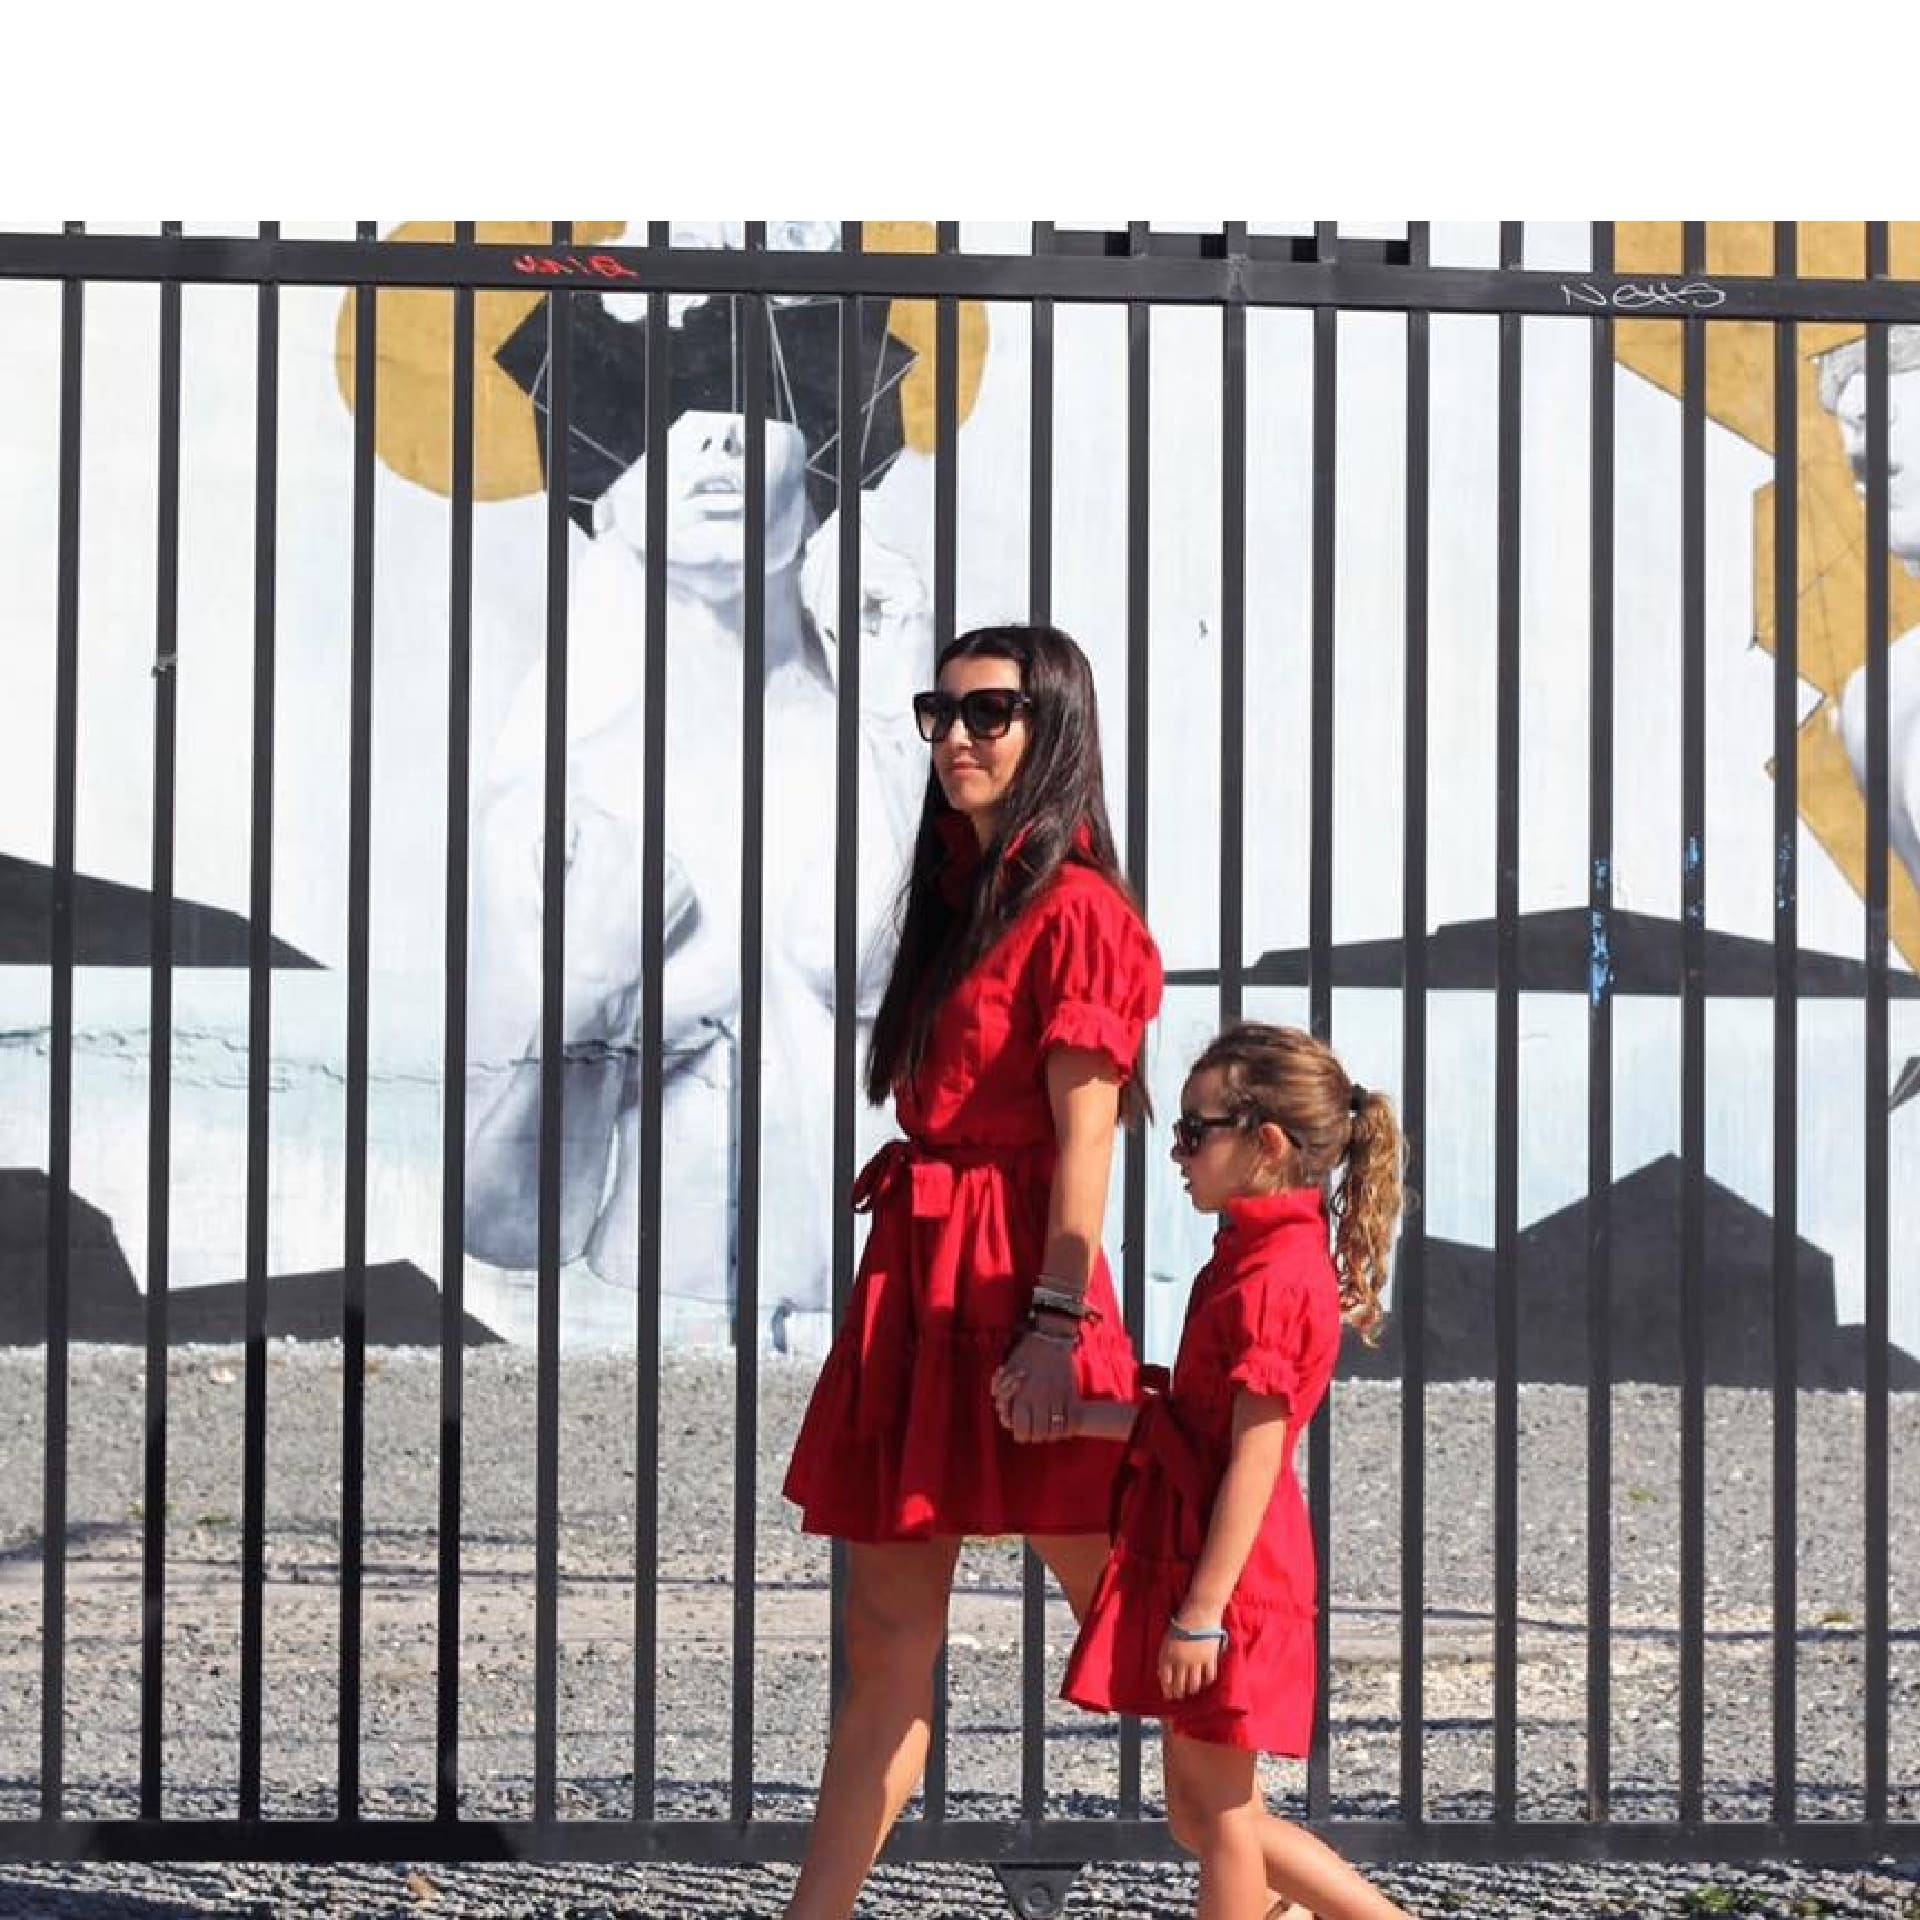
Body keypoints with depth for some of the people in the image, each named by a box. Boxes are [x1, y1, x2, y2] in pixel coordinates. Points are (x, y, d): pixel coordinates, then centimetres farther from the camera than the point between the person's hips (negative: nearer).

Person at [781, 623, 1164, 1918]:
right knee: (886, 1645, 7)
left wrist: (1057, 1321, -21)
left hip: (1014, 1283, -8)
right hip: (916, 1279, 8)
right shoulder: (961, 899, 18)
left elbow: (1084, 1134, -14)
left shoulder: (1074, 909, -8)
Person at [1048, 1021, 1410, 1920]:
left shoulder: (1271, 1277, -19)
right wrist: (1063, 1414, 8)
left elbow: (1252, 1459, -21)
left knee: (1218, 1811, 1)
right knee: (1203, 1813, 15)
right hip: (1189, 1564, 10)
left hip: (1230, 1570, -10)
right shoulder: (1261, 1256, 12)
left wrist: (1202, 1610, -20)